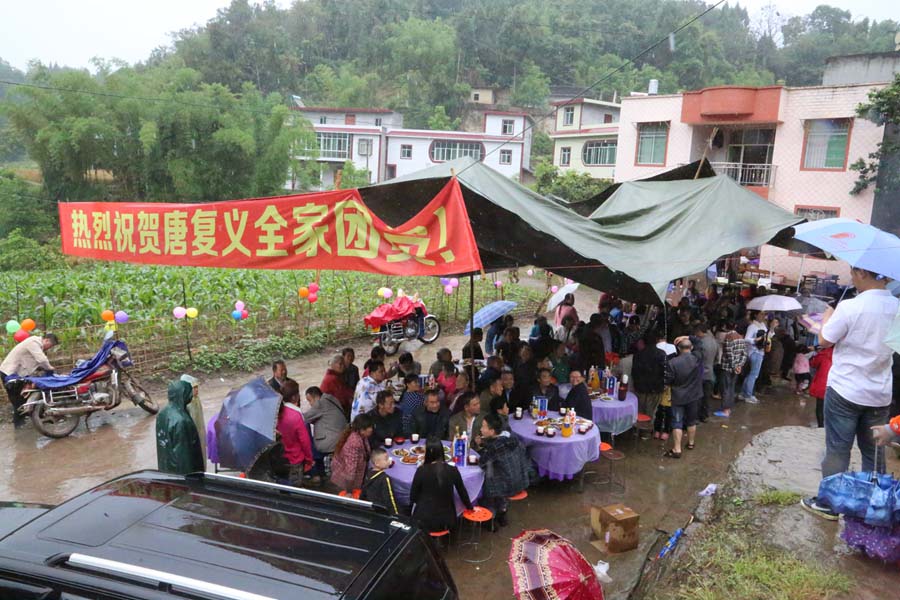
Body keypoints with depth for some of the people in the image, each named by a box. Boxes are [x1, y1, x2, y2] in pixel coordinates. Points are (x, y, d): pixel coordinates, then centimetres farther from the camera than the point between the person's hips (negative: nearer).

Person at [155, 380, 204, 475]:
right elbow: (184, 450, -25)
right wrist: (190, 473, -15)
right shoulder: (181, 421, -30)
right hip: (182, 469, -8)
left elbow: (160, 440, 8)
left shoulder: (162, 414, -4)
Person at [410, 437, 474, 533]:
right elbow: (462, 492, 6)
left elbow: (413, 497, -5)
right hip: (446, 521, 3)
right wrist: (470, 507, 24)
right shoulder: (453, 470, -9)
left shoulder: (421, 470, -16)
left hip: (424, 521, -3)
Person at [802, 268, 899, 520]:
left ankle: (829, 503, 14)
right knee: (874, 452, 15)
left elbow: (825, 340, -8)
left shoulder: (850, 307, -19)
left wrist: (827, 318, 11)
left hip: (845, 391, -5)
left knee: (837, 450, 5)